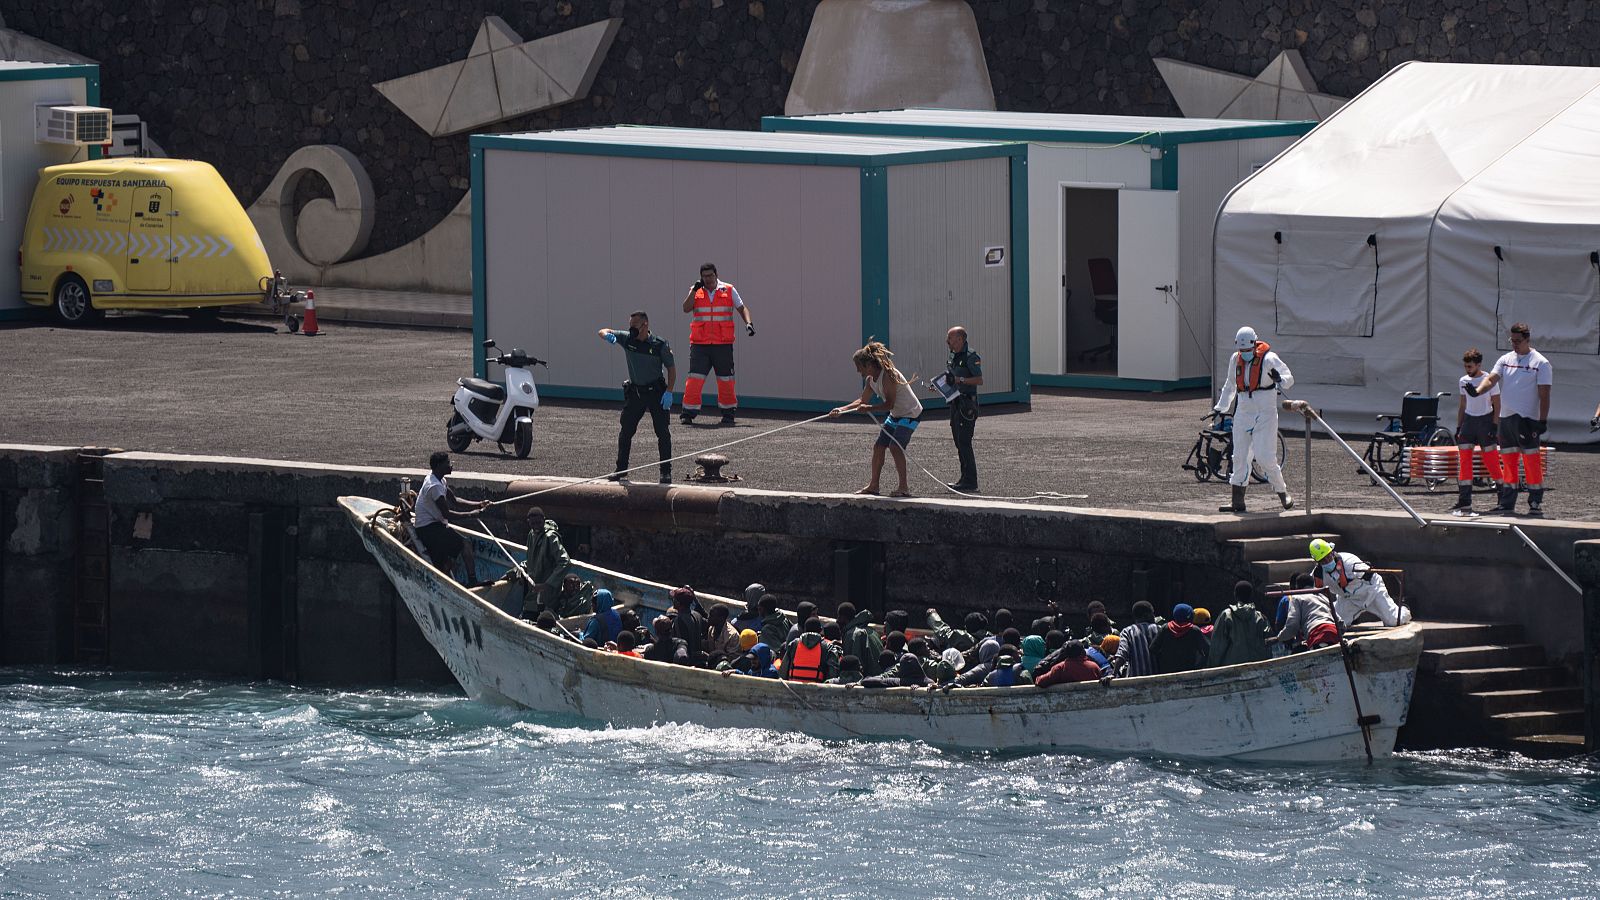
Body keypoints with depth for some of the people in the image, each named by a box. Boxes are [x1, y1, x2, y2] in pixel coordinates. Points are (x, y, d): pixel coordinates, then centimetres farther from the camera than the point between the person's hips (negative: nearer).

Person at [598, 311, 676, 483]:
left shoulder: (660, 345, -12)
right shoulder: (627, 339, -3)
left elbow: (671, 368, -5)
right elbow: (603, 332, 1)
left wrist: (669, 392, -14)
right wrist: (607, 335, -24)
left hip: (656, 391, -4)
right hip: (635, 391, 4)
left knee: (662, 432, -3)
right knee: (626, 431, 6)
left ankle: (666, 471, 4)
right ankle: (621, 469, 17)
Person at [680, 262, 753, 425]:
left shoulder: (729, 291, 6)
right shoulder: (696, 291, 7)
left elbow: (742, 308, 11)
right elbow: (686, 308, -6)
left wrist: (748, 323, -6)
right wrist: (695, 290, -13)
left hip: (723, 344, 0)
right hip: (700, 344, 0)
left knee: (726, 380, 5)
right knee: (694, 379, -8)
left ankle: (728, 412, 19)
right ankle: (689, 413, -2)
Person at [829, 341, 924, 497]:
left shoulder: (888, 375, -27)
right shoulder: (871, 379, 1)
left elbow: (889, 404, -30)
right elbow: (863, 401, 11)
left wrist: (869, 408, -39)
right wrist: (842, 410, 0)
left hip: (911, 413, -10)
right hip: (895, 414, 10)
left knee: (895, 446, -23)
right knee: (878, 446, 7)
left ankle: (904, 487, -18)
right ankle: (873, 485, 18)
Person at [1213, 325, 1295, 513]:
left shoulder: (1268, 359, -9)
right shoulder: (1235, 360, 9)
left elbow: (1289, 379, -7)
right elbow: (1230, 386, 23)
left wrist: (1280, 379, -31)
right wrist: (1221, 409, 27)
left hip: (1265, 415, -5)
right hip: (1243, 414, 5)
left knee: (1265, 458, -12)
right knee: (1240, 457, 2)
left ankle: (1283, 492, 8)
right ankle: (1238, 502, 6)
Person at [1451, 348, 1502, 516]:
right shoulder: (1463, 381, 10)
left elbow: (1497, 405, -5)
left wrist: (1495, 427, -12)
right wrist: (1458, 427, 14)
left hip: (1485, 420, -5)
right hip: (1468, 420, 5)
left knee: (1491, 461, -5)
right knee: (1464, 461, -3)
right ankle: (1464, 502, -3)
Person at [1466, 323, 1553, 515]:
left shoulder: (1540, 363, -4)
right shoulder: (1505, 360, 13)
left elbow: (1544, 394, -7)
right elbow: (1491, 378, 1)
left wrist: (1543, 420, -13)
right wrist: (1477, 391, -20)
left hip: (1527, 420, -6)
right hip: (1506, 418, 6)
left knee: (1532, 461, -8)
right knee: (1507, 461, 9)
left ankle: (1536, 503, -5)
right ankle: (1507, 502, 16)